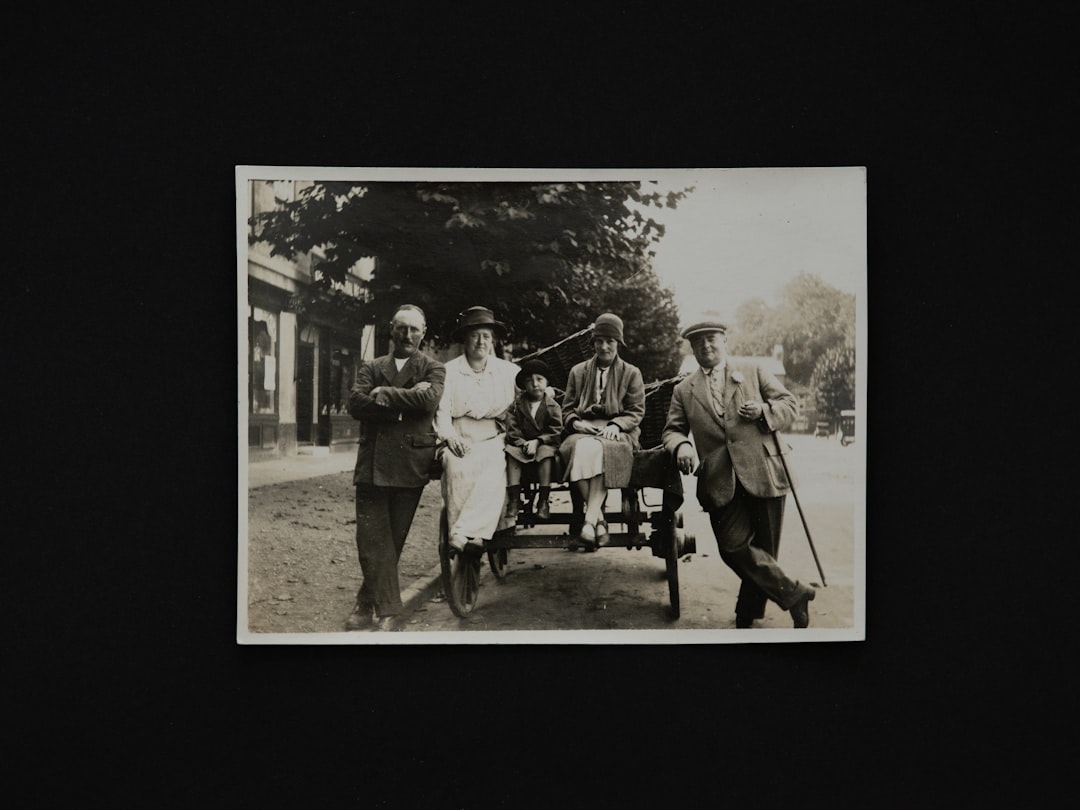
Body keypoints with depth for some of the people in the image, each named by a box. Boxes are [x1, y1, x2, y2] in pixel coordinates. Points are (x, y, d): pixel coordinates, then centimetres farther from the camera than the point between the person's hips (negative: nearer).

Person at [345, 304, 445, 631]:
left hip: (409, 465, -2)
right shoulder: (371, 368, 16)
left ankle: (369, 604, 18)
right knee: (371, 539, -3)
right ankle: (386, 610, 6)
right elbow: (355, 403, -2)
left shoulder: (433, 368, 9)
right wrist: (404, 400, -11)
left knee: (392, 539, 4)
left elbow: (429, 399, -13)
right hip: (372, 463, 2)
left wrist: (384, 394, -7)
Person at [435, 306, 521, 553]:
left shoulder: (509, 371, 16)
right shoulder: (449, 371, 10)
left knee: (494, 466, -33)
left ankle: (464, 533, -38)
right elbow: (441, 410, 3)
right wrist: (450, 436, -17)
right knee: (458, 467, -34)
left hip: (493, 440, 1)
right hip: (459, 439, -1)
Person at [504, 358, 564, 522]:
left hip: (544, 445, -1)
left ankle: (543, 501, -27)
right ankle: (513, 500, -28)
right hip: (522, 444, 2)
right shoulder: (517, 404, 4)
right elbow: (512, 429, -2)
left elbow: (555, 432, -6)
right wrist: (523, 443, -19)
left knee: (546, 452, -34)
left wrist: (537, 441, -19)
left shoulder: (553, 406, 1)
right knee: (510, 451, -28)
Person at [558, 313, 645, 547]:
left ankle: (590, 518, -44)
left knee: (597, 448, -39)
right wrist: (576, 423, -6)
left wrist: (615, 425, -13)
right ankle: (599, 518, -37)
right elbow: (567, 409, 18)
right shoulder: (578, 372, 21)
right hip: (583, 431, 2)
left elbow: (636, 411, 7)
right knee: (582, 448, -37)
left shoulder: (631, 373, 16)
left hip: (617, 433, -2)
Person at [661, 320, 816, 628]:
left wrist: (763, 411, -8)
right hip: (721, 482, 0)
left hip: (763, 475, 0)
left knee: (763, 549, 2)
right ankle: (794, 594, 2)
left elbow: (790, 404, 13)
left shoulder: (753, 372, 14)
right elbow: (671, 430, 13)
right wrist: (681, 445, -10)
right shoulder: (683, 391, 16)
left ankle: (748, 613, 21)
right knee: (734, 546, -14)